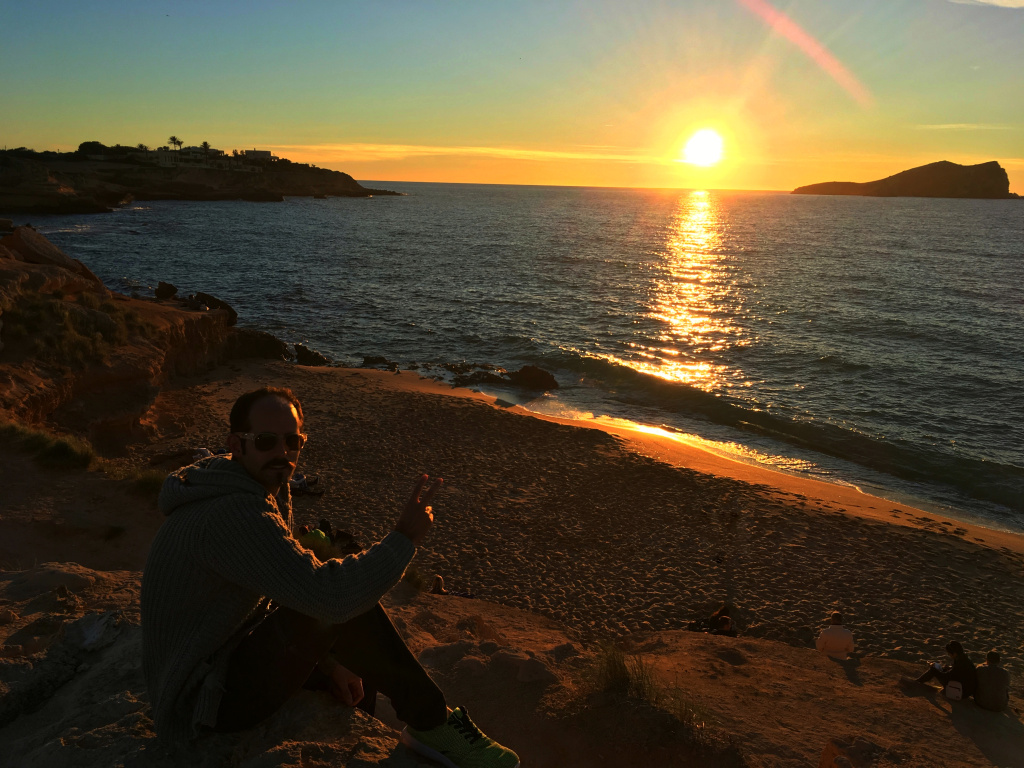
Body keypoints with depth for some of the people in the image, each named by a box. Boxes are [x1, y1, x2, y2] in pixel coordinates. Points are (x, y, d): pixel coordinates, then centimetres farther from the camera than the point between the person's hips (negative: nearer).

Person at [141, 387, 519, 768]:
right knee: (347, 602, -25)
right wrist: (404, 537, -24)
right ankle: (432, 724, -9)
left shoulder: (269, 494, 4)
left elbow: (300, 595, 13)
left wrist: (324, 660, 6)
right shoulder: (234, 515, -30)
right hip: (209, 702, -10)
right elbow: (329, 594, -37)